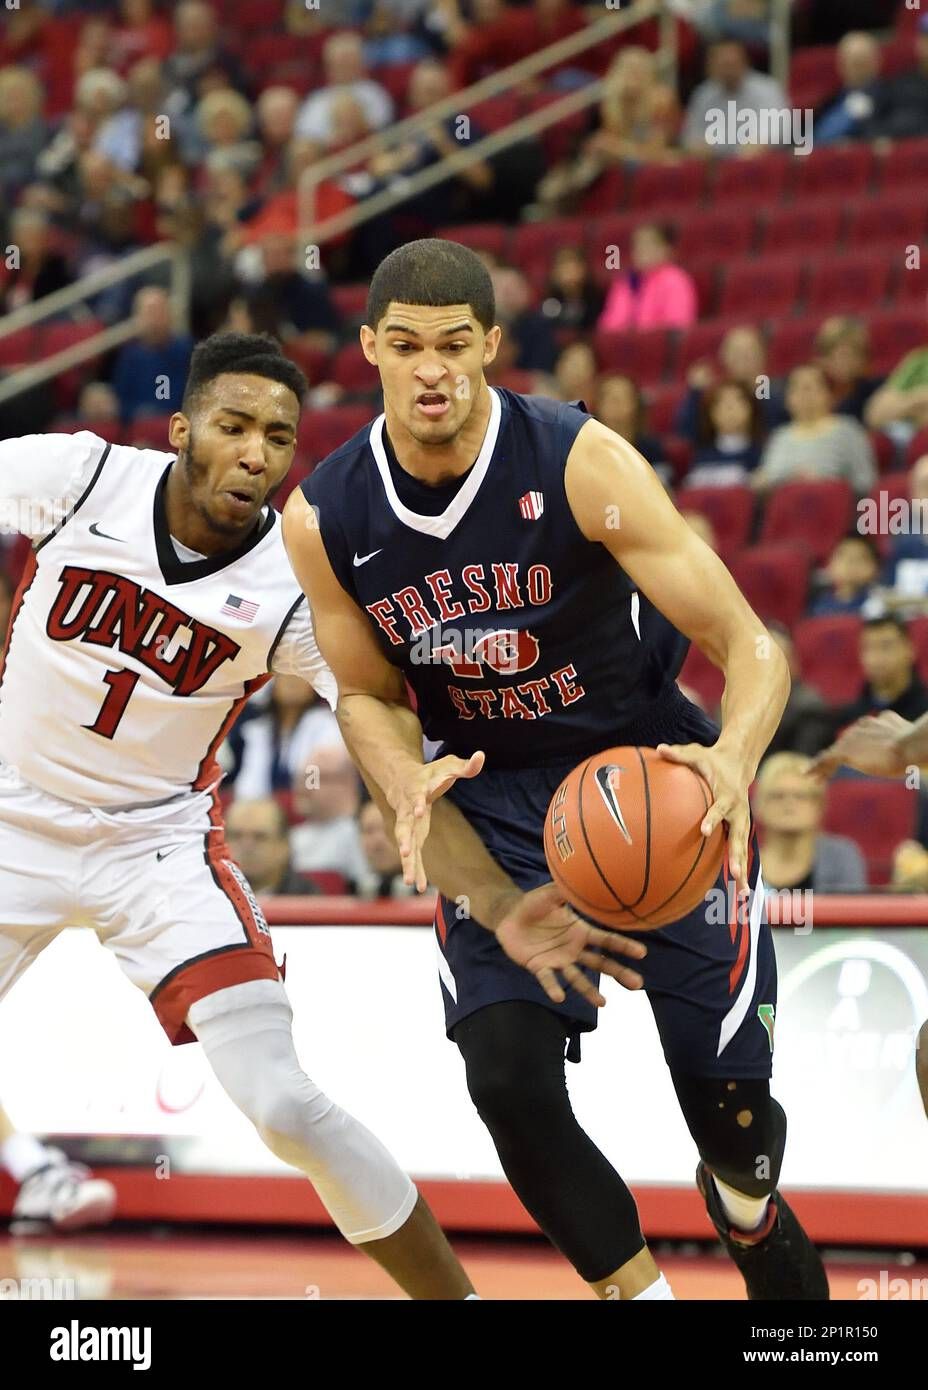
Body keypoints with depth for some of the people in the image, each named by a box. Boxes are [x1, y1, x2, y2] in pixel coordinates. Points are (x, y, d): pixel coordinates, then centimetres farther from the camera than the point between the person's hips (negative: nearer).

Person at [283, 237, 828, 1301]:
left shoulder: (580, 463, -22)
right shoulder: (324, 518, -10)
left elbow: (749, 648, -22)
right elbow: (368, 695, 5)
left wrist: (732, 760, -43)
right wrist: (406, 785, -18)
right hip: (493, 799, 3)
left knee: (727, 1095, -4)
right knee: (510, 1084, -16)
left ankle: (748, 1210, 30)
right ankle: (633, 1285, 6)